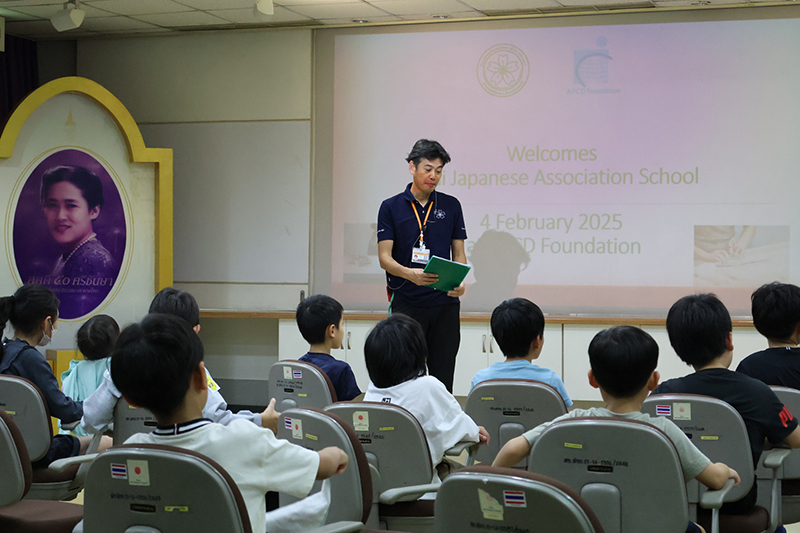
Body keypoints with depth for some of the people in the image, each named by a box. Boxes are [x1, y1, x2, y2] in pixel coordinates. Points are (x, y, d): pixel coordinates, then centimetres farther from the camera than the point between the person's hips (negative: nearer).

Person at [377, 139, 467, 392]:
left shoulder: (451, 206, 9)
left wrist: (459, 282, -12)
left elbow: (459, 253, 9)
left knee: (442, 380, 4)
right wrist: (410, 274, -26)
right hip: (406, 303, -2)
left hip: (444, 303, 2)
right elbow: (384, 257, -5)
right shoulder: (391, 207, 1)